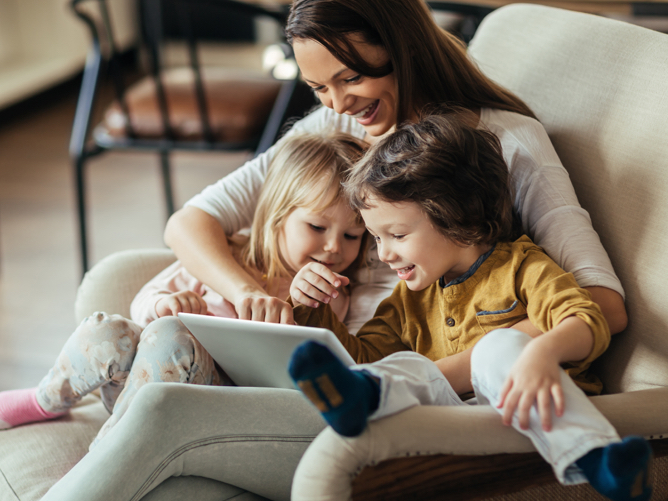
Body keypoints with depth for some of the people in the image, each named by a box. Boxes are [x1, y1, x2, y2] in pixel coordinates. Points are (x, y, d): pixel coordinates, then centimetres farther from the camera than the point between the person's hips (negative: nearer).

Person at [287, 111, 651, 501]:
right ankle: (361, 395, -54)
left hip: (538, 418, -4)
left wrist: (544, 351, -33)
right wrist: (314, 311, 13)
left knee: (500, 345, -30)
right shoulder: (409, 299, 26)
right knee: (405, 366, -18)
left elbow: (589, 323, -10)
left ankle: (590, 458, -52)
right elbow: (360, 353, 29)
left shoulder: (520, 267, 7)